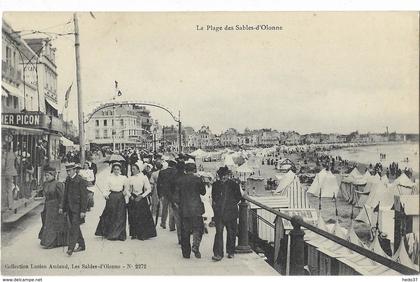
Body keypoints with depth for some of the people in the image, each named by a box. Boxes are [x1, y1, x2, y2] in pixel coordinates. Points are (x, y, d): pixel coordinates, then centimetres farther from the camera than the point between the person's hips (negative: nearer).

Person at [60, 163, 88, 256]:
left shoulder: (80, 181, -12)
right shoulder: (68, 180, 10)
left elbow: (84, 196, -13)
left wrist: (83, 211, -16)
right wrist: (62, 207, 14)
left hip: (77, 208, -8)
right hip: (69, 208, 8)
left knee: (74, 228, -10)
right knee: (74, 227, 13)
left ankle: (71, 248, -9)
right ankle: (81, 245, 25)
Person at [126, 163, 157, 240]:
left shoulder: (143, 177, -2)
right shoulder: (130, 179, 6)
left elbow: (149, 189, -3)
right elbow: (127, 189, 12)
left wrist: (141, 196, -10)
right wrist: (130, 196, -5)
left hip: (142, 199, -2)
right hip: (133, 199, 3)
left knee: (143, 217, -5)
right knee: (133, 217, 1)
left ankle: (142, 235, 2)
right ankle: (134, 234, 10)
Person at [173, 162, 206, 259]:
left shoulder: (179, 180, 0)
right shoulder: (197, 179, -6)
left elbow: (176, 194, 2)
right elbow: (203, 192, 5)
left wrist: (176, 203, 15)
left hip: (183, 209, 2)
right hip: (196, 208, -2)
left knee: (185, 231, 9)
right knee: (198, 227, 9)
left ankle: (186, 253, 14)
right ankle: (195, 246, -12)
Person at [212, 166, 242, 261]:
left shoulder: (234, 185, -1)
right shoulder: (216, 185, 5)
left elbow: (239, 197, 7)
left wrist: (232, 203, -1)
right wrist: (215, 204, 5)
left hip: (231, 213, 0)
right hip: (219, 213, 0)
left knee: (231, 232, 10)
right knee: (219, 232, -8)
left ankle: (231, 251, 27)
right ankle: (218, 254, -9)